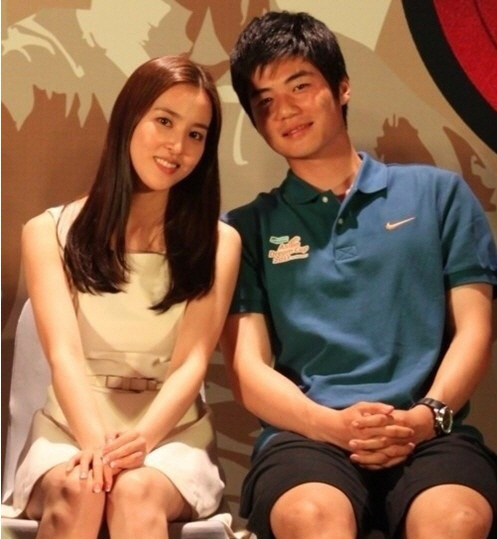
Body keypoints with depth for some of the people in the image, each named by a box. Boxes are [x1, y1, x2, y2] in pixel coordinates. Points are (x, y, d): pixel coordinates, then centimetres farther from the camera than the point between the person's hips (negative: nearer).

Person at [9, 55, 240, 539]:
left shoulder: (217, 242, 4)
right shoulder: (50, 232, 3)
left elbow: (192, 361, -6)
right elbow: (65, 353, -10)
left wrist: (141, 437, -26)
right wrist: (96, 441, -30)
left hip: (171, 435, 0)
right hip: (70, 432, 0)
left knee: (134, 493, -34)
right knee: (77, 492, -34)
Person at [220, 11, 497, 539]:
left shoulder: (438, 193, 17)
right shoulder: (247, 228, 16)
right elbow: (248, 367, 7)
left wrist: (429, 414, -9)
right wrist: (333, 425, -12)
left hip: (426, 432, 0)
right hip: (306, 433, 0)